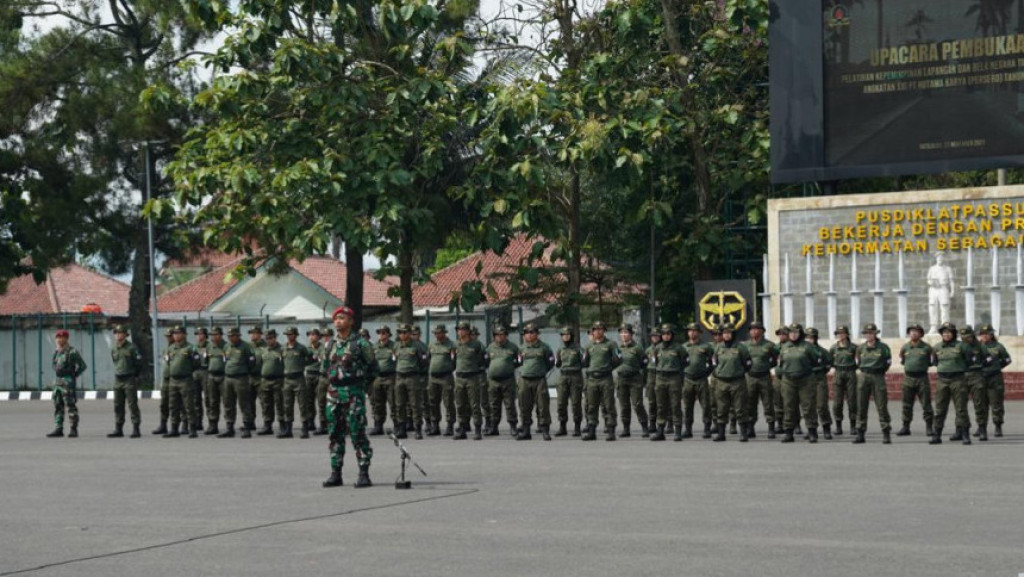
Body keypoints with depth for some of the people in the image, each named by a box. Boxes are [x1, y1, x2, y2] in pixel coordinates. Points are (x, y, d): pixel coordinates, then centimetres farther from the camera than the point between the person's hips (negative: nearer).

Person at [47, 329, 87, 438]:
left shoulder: (72, 352, -10)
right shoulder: (56, 352, 13)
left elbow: (83, 366, -9)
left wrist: (74, 375, -5)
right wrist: (57, 374, 17)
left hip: (68, 383, -8)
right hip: (58, 382, 8)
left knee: (71, 406, -6)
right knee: (58, 407, 7)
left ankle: (74, 430, -3)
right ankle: (58, 429, 10)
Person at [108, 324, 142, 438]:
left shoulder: (131, 347, -7)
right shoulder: (113, 350, 10)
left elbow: (139, 363, -4)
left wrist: (135, 376, 1)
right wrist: (119, 373, 14)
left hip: (130, 379, -6)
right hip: (118, 380, 6)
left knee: (132, 405, -5)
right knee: (117, 406, 7)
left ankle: (135, 429, -3)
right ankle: (118, 429, 13)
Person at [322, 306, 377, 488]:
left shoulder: (360, 343, -5)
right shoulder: (332, 344, 12)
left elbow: (373, 367, 1)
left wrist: (363, 383, 1)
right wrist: (333, 379, 13)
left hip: (353, 392, -6)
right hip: (334, 391, 6)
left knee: (357, 433, -7)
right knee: (335, 434, 7)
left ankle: (364, 473, -4)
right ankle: (335, 473, 13)